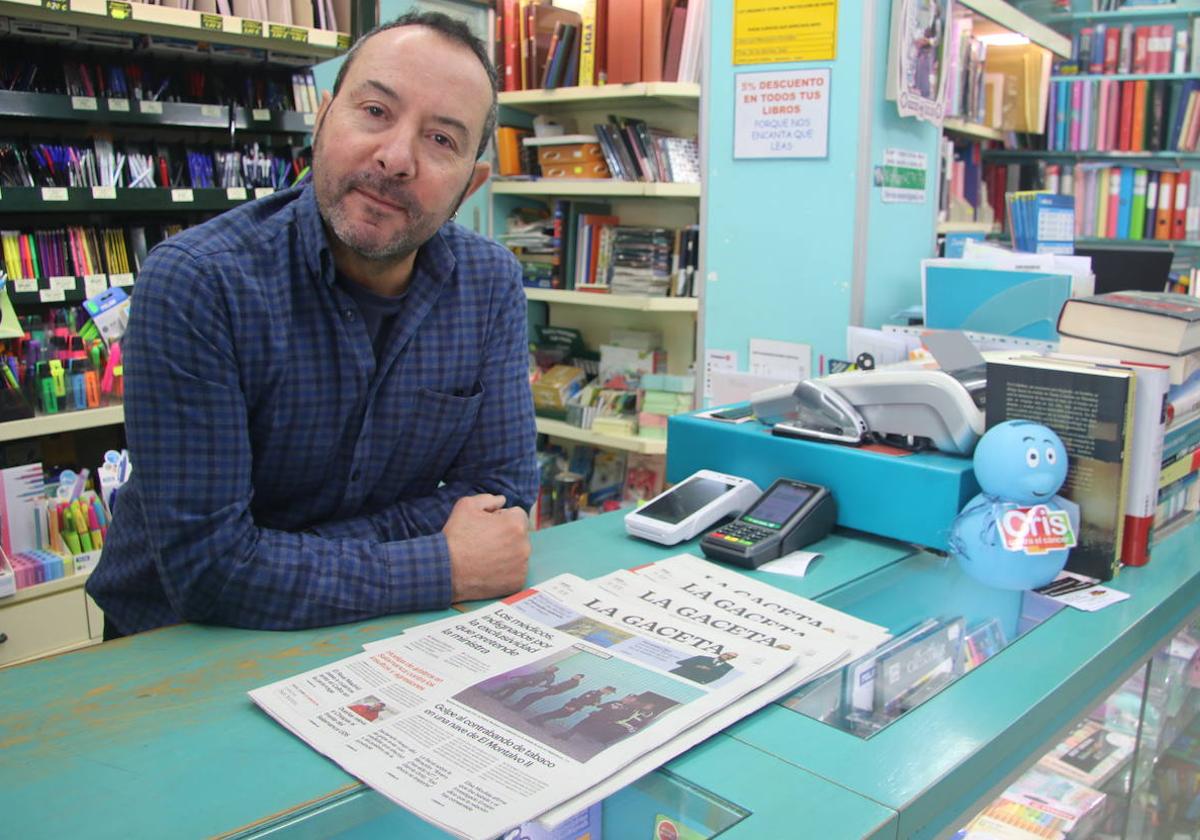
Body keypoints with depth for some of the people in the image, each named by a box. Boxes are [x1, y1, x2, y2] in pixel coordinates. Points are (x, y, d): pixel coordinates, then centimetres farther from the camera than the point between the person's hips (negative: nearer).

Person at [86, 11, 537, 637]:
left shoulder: (492, 285, -6)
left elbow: (501, 488, -6)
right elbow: (208, 567, -21)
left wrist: (280, 559, -15)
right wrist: (446, 569, -18)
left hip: (381, 640, 3)